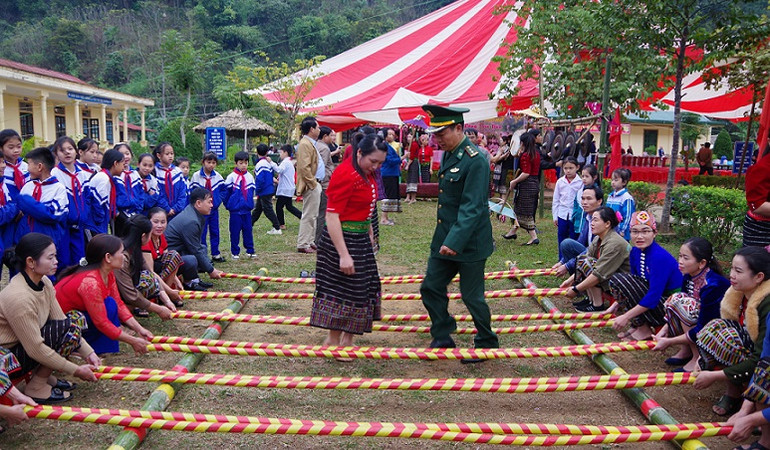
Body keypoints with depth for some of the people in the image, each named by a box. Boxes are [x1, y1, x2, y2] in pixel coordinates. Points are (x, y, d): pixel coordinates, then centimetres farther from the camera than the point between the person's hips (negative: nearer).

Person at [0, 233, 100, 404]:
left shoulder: (43, 282, -4)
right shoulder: (18, 297, -29)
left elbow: (60, 319, 1)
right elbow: (36, 349, -26)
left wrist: (88, 353, -6)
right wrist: (76, 371, -19)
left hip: (25, 345, 9)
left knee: (76, 318, 2)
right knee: (70, 328, -21)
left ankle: (44, 375, 7)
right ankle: (36, 388, -7)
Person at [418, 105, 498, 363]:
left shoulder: (475, 160, -19)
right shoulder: (448, 155, 9)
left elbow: (472, 207, -24)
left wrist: (455, 241, -30)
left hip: (468, 243, -9)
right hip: (444, 239, 9)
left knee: (472, 296, 4)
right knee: (431, 288, 11)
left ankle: (487, 344, 25)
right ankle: (442, 339, 27)